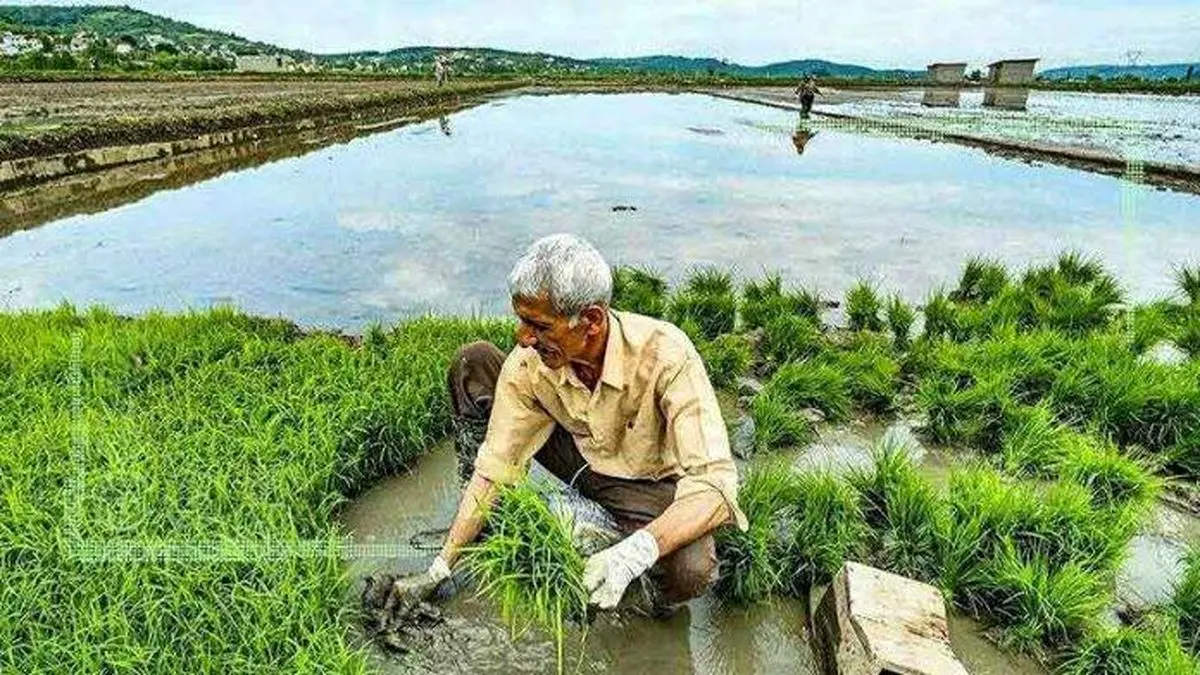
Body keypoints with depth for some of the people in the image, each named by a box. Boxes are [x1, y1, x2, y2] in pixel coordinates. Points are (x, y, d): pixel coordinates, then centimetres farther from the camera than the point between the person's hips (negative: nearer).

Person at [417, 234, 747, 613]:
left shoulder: (665, 356, -35)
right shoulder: (528, 362, -23)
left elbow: (715, 482, -37)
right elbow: (496, 467, -15)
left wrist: (634, 553, -52)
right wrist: (440, 568, -16)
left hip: (648, 481, -3)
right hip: (578, 453, 4)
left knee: (691, 572, -37)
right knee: (472, 365, -13)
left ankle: (658, 595, 3)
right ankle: (484, 524, 3)